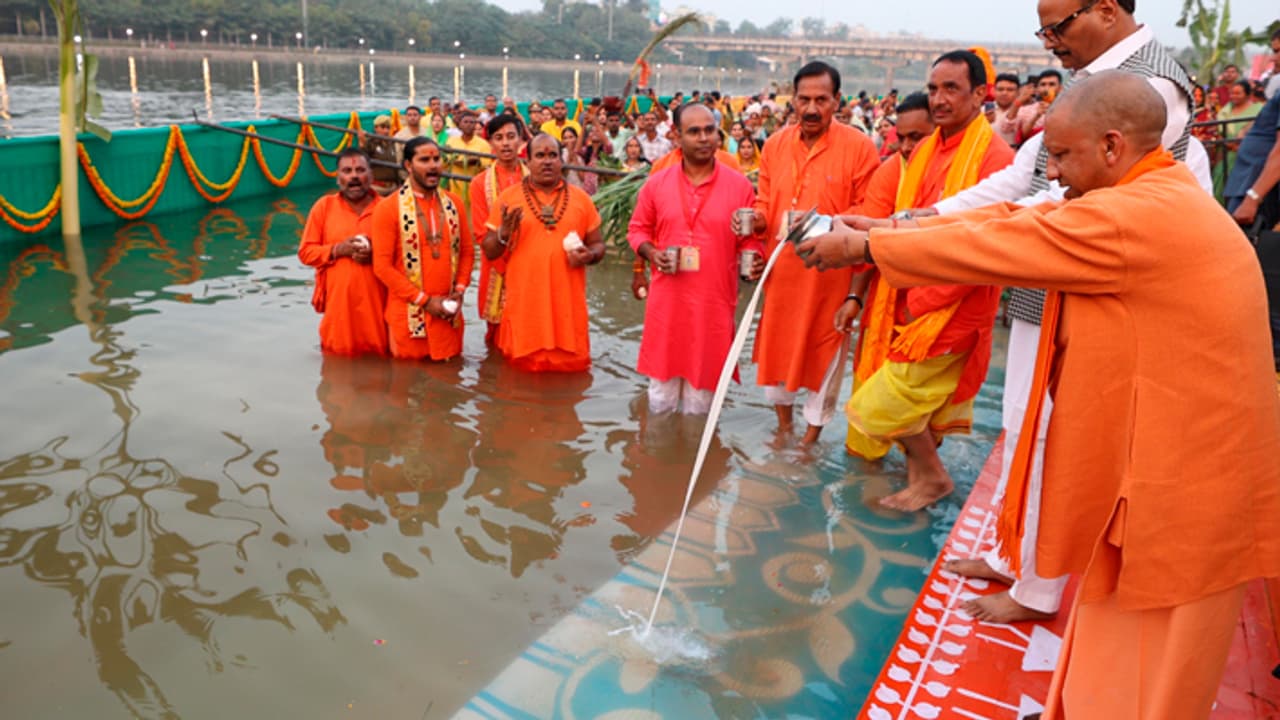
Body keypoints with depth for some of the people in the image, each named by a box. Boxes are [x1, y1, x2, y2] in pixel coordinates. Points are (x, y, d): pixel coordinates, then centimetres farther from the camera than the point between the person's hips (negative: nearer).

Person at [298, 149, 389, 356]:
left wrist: (376, 254, -14)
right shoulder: (324, 206, 5)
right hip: (338, 303, 0)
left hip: (376, 304, 0)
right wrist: (338, 250, -12)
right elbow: (305, 252, 5)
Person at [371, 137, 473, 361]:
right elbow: (382, 265, -11)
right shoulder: (388, 208, -8)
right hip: (409, 313, -3)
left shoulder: (453, 203, 7)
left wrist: (459, 290, -4)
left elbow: (467, 251, 11)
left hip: (448, 312, 4)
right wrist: (424, 300, -13)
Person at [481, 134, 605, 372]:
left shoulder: (581, 198, 8)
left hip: (567, 304, 1)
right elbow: (489, 252, 5)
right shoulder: (508, 198, 4)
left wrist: (590, 255, -9)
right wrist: (503, 234, -16)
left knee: (571, 366, 9)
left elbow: (597, 244, 14)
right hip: (524, 305, -1)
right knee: (522, 369, 8)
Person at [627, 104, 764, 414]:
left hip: (714, 302, -1)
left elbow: (750, 238, 5)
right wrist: (651, 253, -7)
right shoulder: (656, 184, 3)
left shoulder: (739, 186, -1)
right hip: (667, 300, 1)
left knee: (700, 399, 11)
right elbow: (637, 229, 12)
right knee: (661, 396, 12)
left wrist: (754, 260, -16)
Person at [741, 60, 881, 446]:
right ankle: (784, 425, 34)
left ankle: (812, 435, 25)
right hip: (781, 267, 4)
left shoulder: (859, 146, -9)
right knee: (776, 344, 13)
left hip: (830, 270, -4)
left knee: (823, 350, 7)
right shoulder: (776, 144, 5)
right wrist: (757, 219, -9)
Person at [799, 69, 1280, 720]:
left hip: (1172, 491, -9)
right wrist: (888, 230, 3)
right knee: (1113, 662, 24)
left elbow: (989, 246, -17)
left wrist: (865, 245, -5)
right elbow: (1013, 218, 7)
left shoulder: (1132, 217, -23)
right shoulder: (1164, 197, 9)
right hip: (1179, 467, 9)